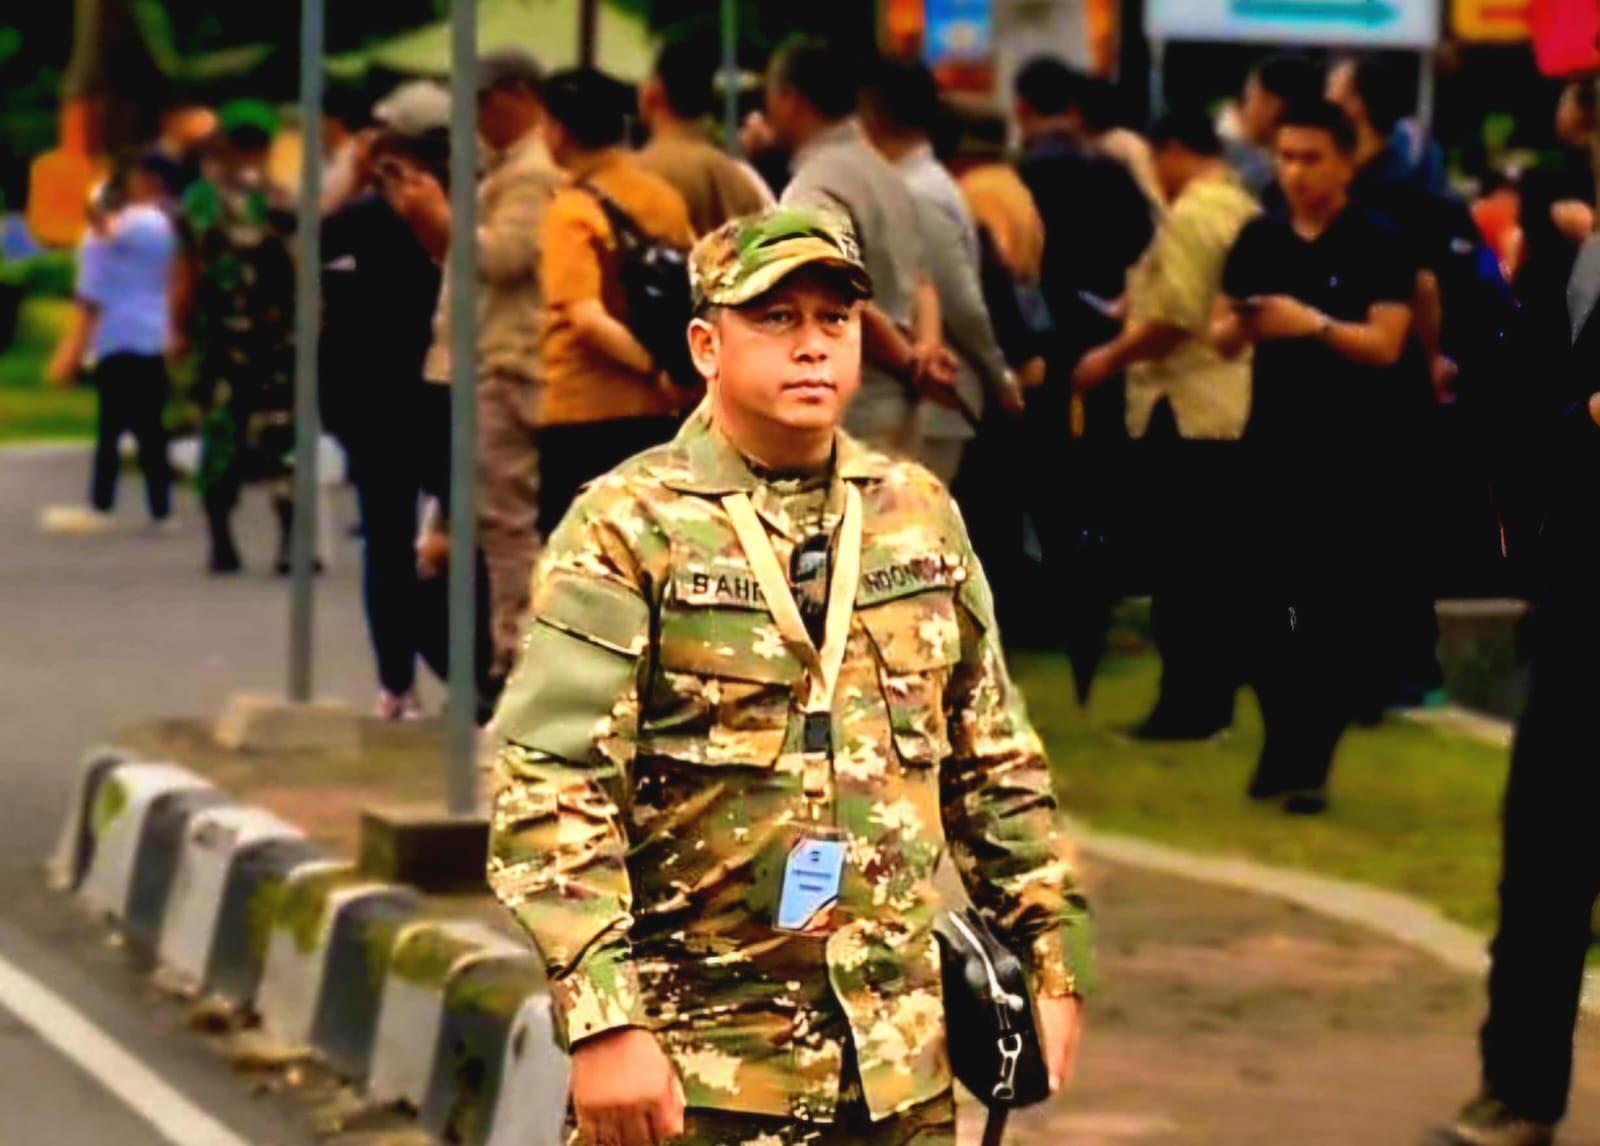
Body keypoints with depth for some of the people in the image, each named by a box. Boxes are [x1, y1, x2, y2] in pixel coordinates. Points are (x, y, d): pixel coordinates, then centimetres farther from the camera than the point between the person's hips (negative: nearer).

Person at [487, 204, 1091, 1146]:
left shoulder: (921, 517, 11)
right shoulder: (627, 530, -6)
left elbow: (997, 762, 18)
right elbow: (551, 791, -11)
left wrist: (1053, 963, 13)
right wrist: (602, 1023, -19)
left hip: (902, 1062, 5)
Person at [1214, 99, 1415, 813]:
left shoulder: (1378, 246, -3)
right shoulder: (1259, 239, 9)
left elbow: (1385, 345, -12)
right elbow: (1222, 338, 11)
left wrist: (1314, 325, -26)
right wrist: (1238, 327, -12)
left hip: (1347, 453, -4)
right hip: (1270, 442, 4)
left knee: (1335, 609, -3)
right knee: (1267, 601, 6)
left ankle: (1311, 761, 1)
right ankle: (1279, 742, 18)